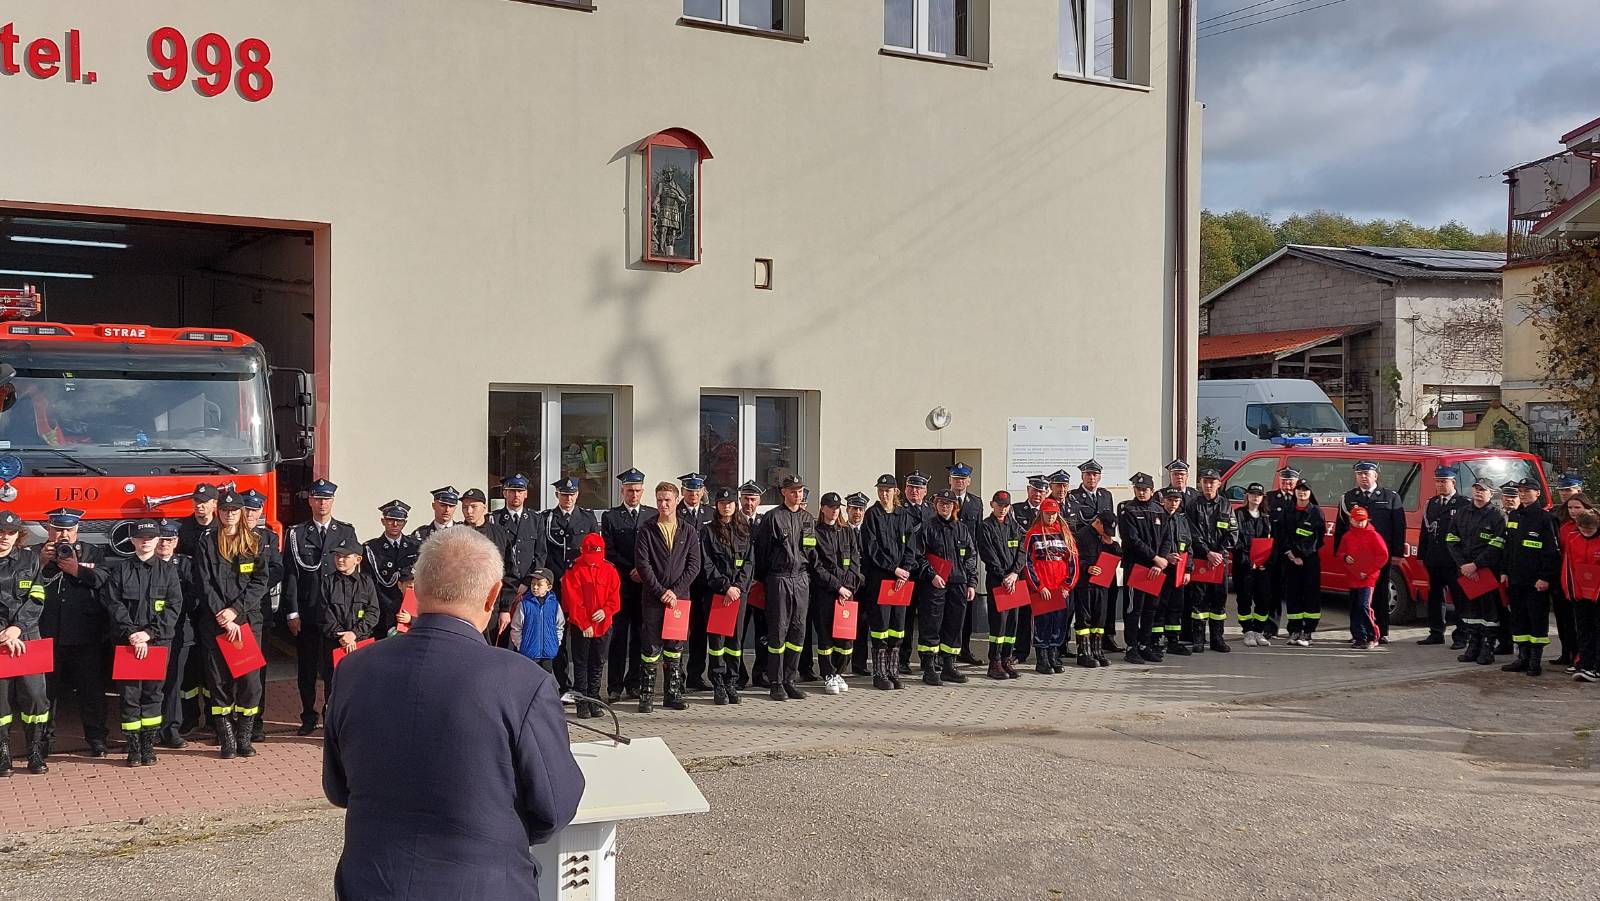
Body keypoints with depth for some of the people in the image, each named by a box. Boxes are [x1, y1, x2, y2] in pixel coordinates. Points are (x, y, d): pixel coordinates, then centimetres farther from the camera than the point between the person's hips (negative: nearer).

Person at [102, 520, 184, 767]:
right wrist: (132, 634, -14)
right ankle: (133, 747, 6)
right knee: (129, 694, -2)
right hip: (126, 642, 0)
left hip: (158, 641, 0)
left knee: (153, 692, 3)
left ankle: (148, 746, 11)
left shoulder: (169, 571, 7)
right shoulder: (119, 571, 7)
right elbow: (113, 605, -2)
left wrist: (148, 633, -11)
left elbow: (174, 607, -1)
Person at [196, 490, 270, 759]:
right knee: (219, 681, 0)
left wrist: (235, 610, -10)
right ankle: (226, 739, 6)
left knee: (249, 680, -3)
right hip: (215, 623, -1)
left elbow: (260, 583, 1)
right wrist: (223, 617, -10)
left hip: (247, 619, 1)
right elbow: (205, 585, -2)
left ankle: (244, 737, 7)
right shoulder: (207, 544, 6)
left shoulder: (255, 542, 8)